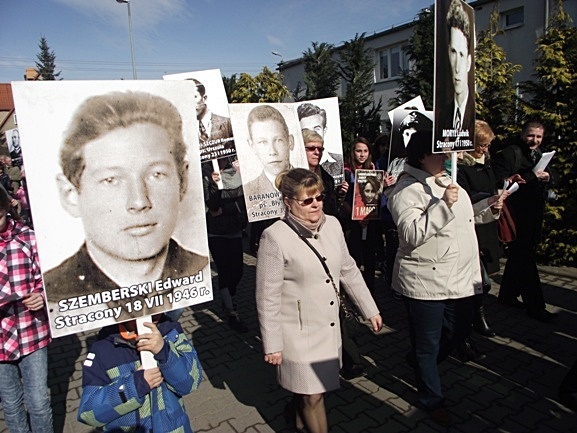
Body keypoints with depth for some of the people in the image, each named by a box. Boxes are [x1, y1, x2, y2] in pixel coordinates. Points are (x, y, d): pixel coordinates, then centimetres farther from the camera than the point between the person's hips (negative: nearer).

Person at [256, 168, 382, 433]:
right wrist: (272, 344, -11)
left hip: (330, 328, 5)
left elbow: (348, 270, 8)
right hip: (299, 333, -5)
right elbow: (268, 297, -15)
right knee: (312, 396, 10)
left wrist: (370, 310, 12)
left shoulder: (332, 224, -2)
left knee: (309, 390, 19)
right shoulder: (275, 237, -19)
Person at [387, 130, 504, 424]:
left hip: (461, 278, 9)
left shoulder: (446, 181, 12)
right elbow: (411, 234, -27)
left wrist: (489, 205, 11)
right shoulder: (408, 189, -16)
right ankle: (432, 400, 33)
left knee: (459, 330, 23)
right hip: (425, 283, -8)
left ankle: (417, 360, 48)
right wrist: (443, 205, -30)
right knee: (428, 344, 10)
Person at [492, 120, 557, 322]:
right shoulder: (509, 153, -11)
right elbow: (499, 183, -22)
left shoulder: (539, 154, 16)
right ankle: (535, 306, 4)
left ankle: (507, 295, 30)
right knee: (525, 259, -4)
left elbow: (552, 175, 19)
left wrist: (548, 176, -3)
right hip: (517, 214, -9)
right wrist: (531, 176, -28)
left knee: (519, 256, 16)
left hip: (534, 214, 9)